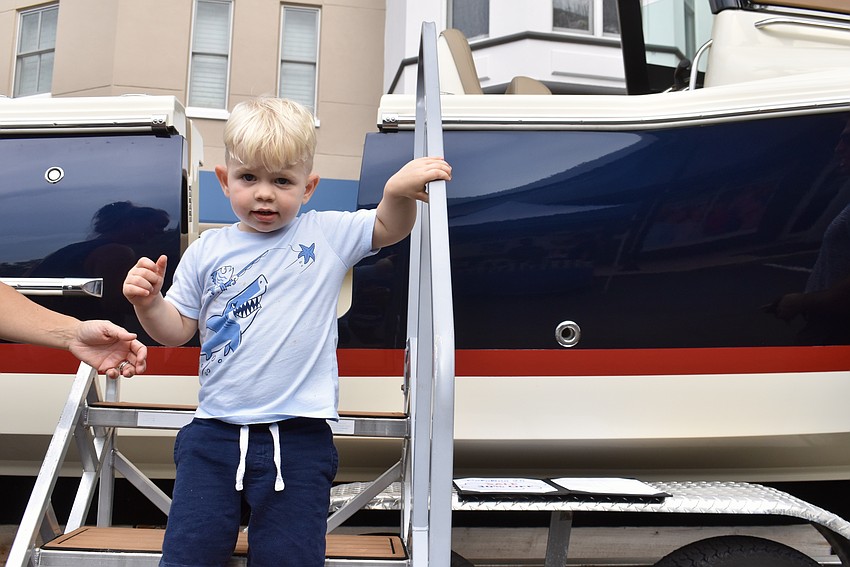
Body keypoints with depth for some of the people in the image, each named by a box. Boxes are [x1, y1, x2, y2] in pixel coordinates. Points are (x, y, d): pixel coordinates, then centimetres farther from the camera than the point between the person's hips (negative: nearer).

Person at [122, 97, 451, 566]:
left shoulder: (327, 236, 4)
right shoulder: (206, 252, 7)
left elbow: (389, 228, 7)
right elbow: (177, 329, 12)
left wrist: (398, 190, -15)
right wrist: (148, 303, -9)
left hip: (298, 442, -1)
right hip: (214, 437, 2)